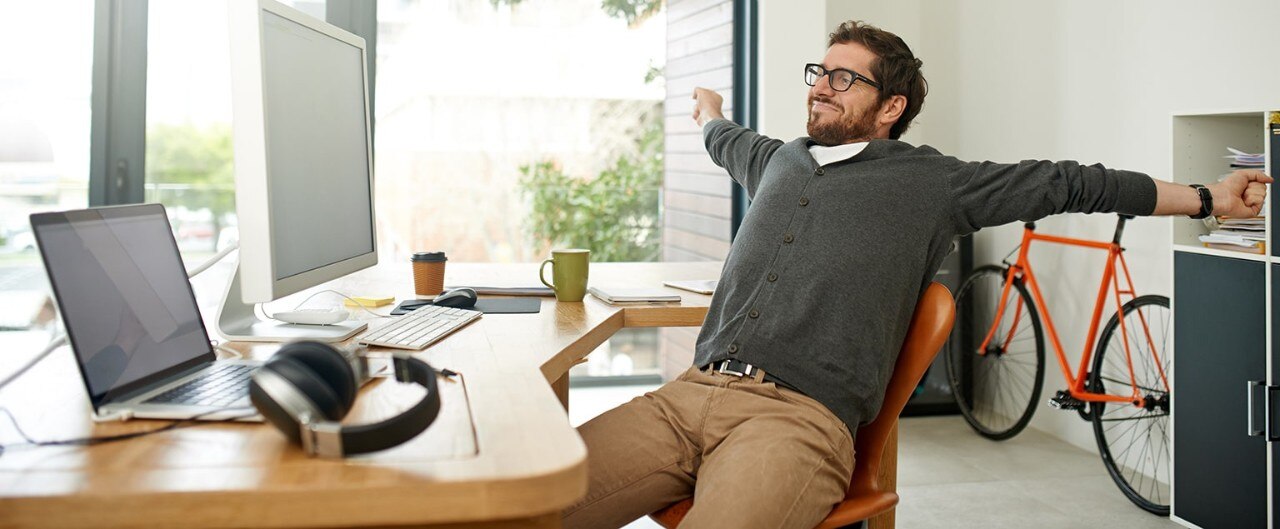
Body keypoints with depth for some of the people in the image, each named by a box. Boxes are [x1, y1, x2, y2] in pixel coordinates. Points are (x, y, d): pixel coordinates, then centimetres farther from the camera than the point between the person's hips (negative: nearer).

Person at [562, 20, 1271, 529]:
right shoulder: (781, 160, 26)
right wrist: (710, 117, 72)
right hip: (689, 391, 5)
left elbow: (1067, 183, 15)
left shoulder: (931, 183, 12)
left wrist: (1206, 198, 19)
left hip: (800, 416, -4)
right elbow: (732, 144, 51)